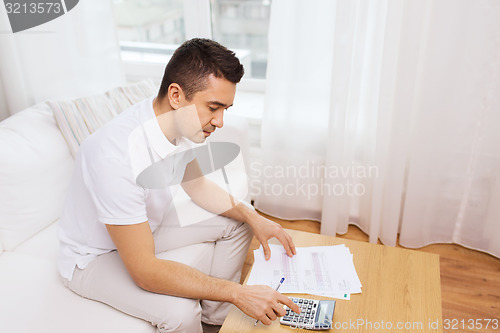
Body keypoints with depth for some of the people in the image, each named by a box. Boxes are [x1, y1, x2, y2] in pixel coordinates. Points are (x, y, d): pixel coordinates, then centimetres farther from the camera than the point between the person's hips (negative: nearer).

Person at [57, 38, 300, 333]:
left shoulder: (182, 123, -14)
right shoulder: (116, 156, -39)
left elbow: (196, 184, 5)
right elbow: (144, 271, -35)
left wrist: (253, 218, -8)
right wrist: (238, 293, -33)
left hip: (145, 227, 8)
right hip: (95, 255, -7)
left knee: (238, 222, 5)